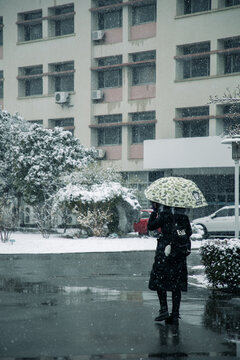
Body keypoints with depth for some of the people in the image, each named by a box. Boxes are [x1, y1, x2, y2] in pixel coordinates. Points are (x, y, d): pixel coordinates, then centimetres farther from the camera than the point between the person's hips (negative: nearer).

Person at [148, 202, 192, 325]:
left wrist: (154, 211, 5)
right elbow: (189, 232, 12)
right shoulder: (184, 217, 5)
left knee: (159, 280, 8)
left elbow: (150, 226, -3)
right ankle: (175, 315, 4)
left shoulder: (164, 215, -9)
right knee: (176, 284, 6)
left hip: (165, 251, -5)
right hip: (181, 254, 5)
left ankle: (164, 309, -2)